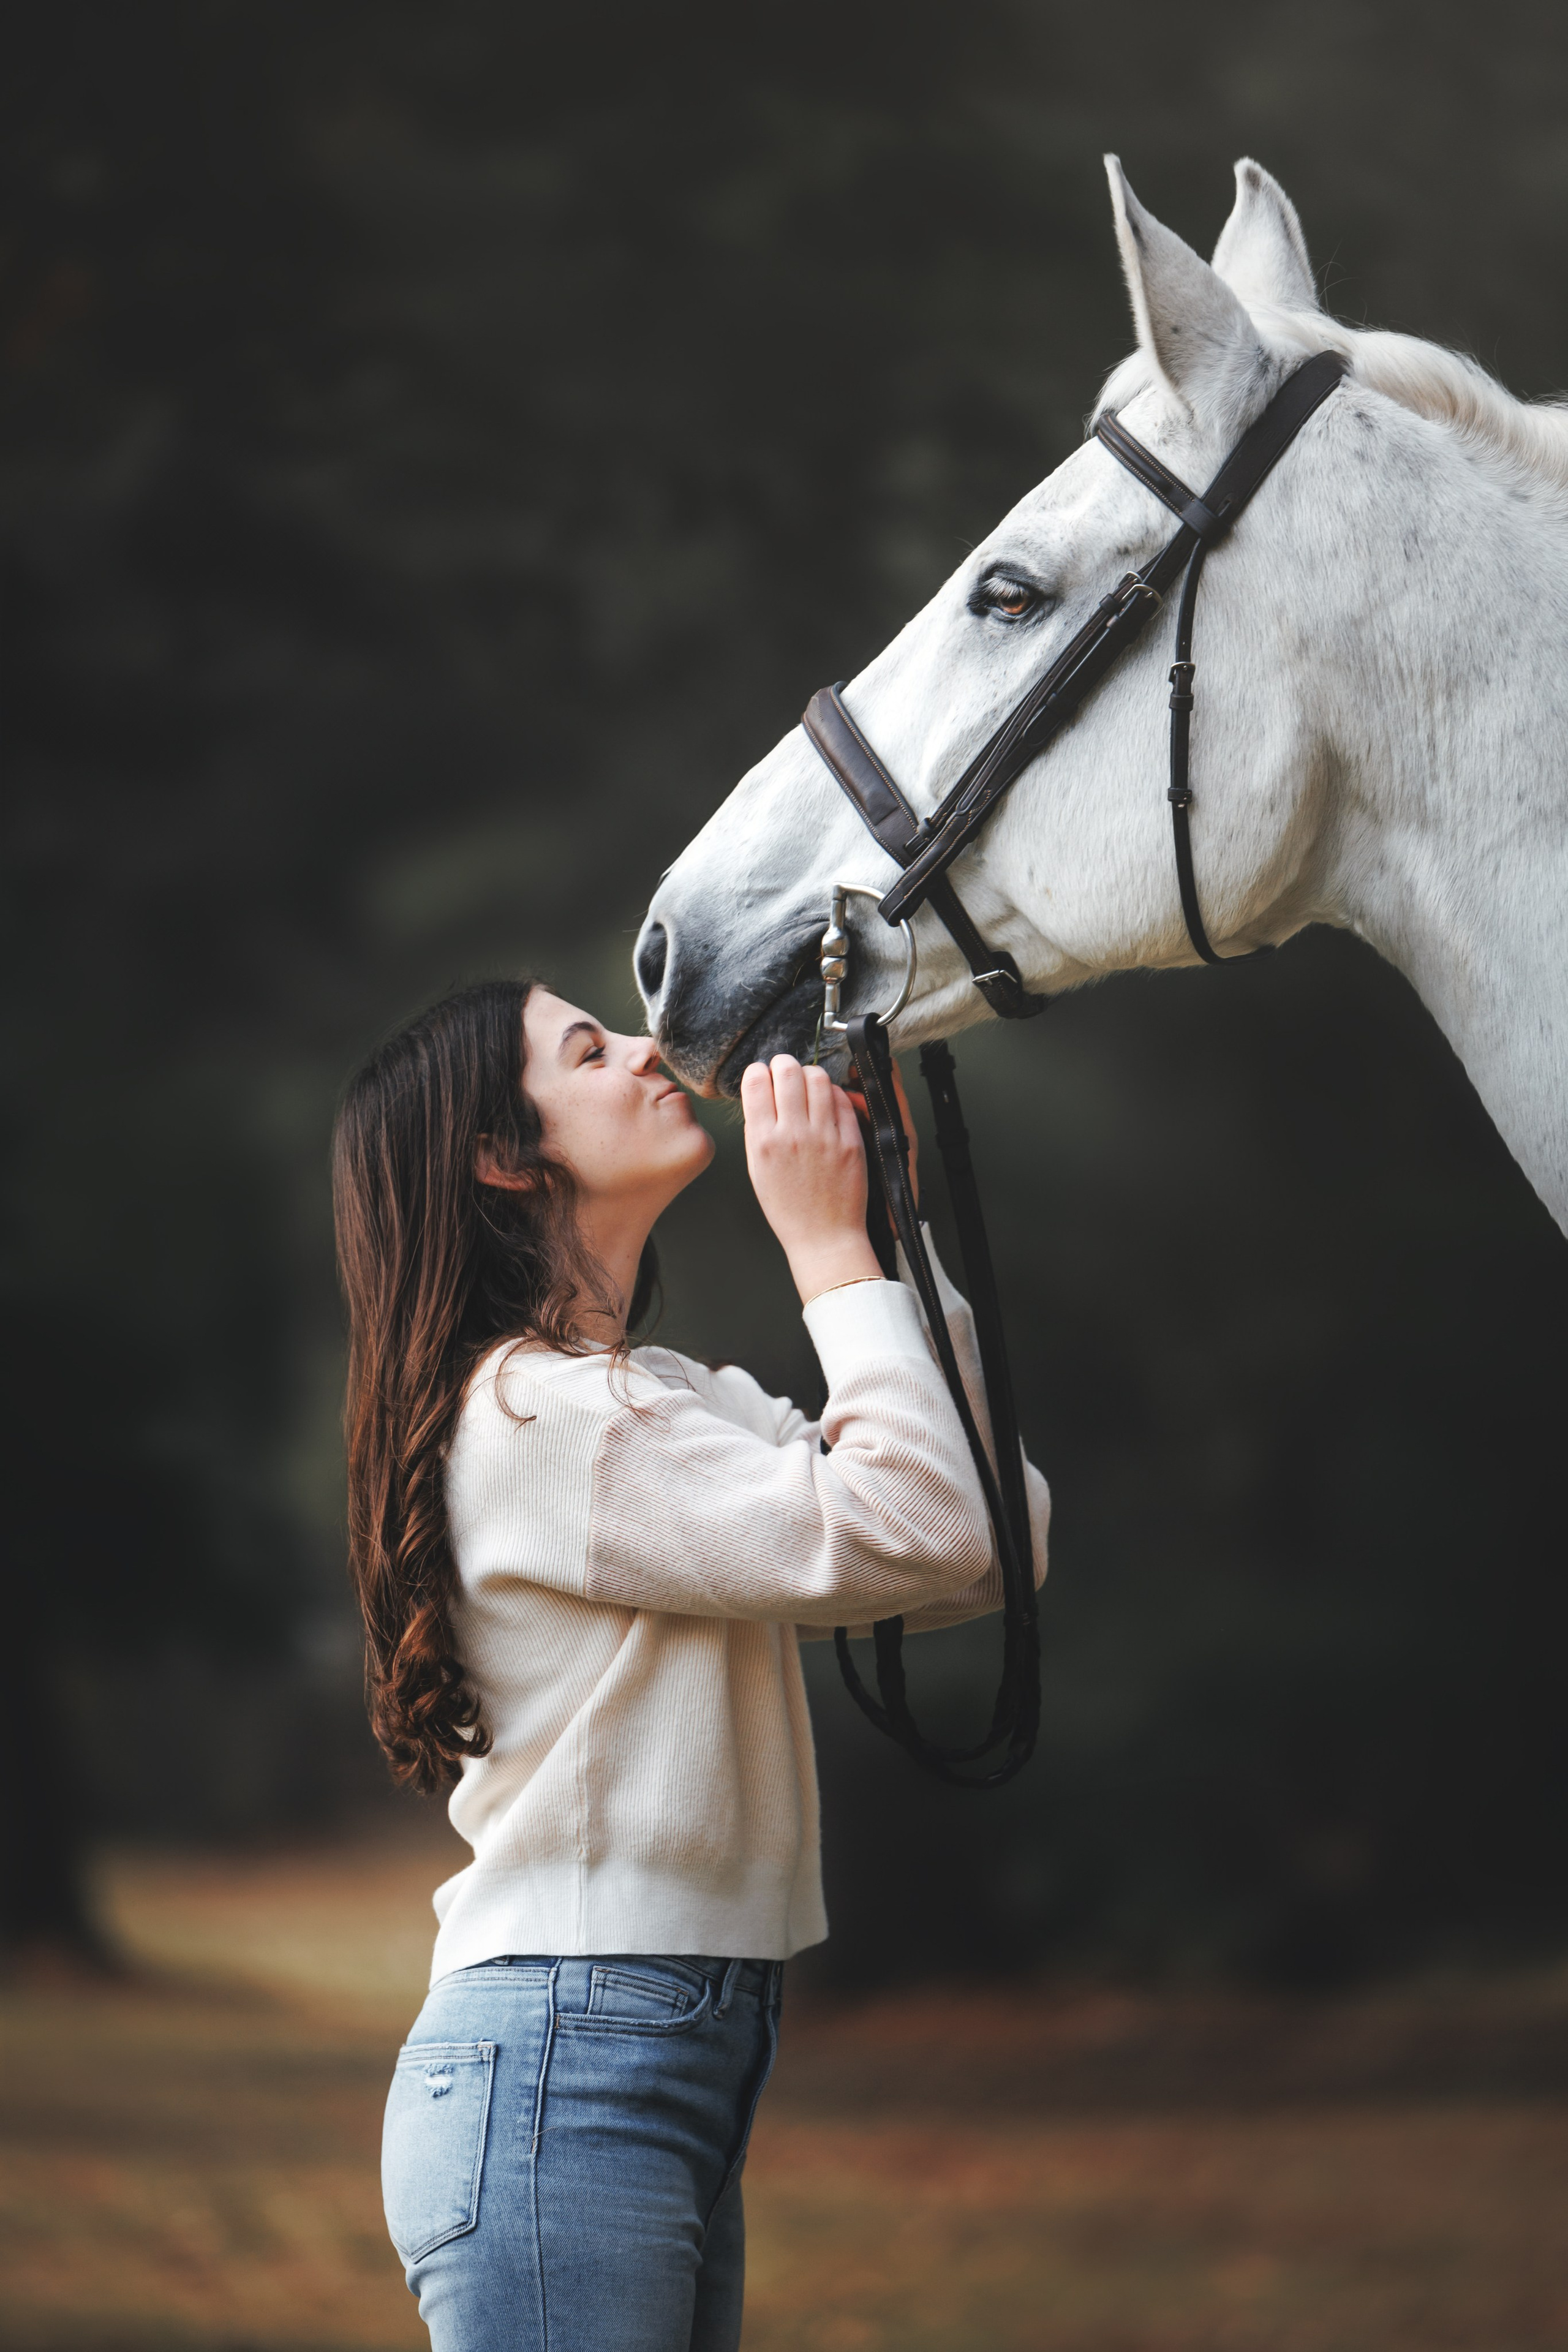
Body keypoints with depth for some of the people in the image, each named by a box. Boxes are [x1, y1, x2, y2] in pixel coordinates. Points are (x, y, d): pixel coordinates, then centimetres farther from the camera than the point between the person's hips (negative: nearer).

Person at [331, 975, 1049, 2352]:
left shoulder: (678, 1406, 19)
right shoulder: (538, 1411, -12)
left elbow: (988, 1554, 11)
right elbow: (916, 1536, -20)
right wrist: (834, 1248, -9)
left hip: (688, 2072, 10)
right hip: (556, 2079, -10)